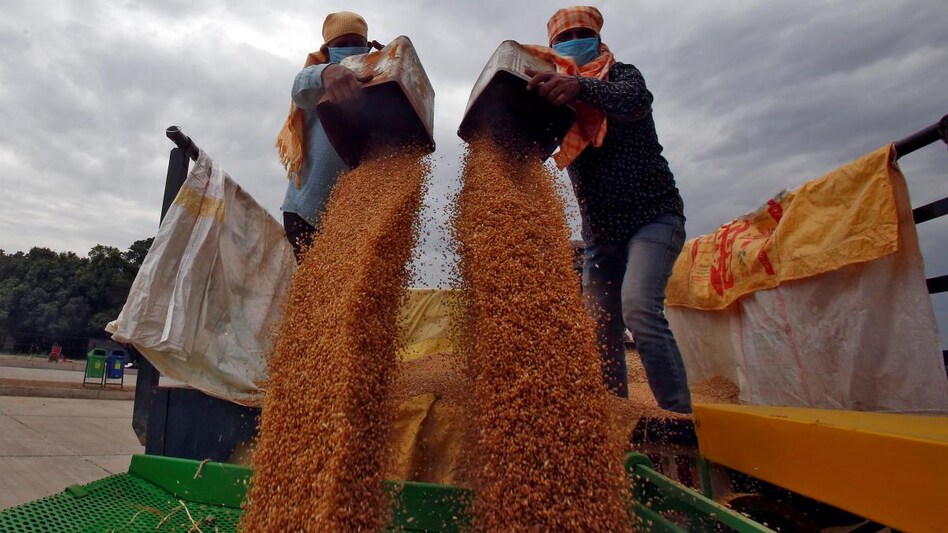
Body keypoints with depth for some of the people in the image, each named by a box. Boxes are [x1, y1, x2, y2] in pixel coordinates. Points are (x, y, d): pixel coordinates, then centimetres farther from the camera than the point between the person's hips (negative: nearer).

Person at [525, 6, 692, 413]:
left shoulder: (622, 75, 1)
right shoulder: (556, 98, 13)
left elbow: (636, 99, -25)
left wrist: (581, 86, -44)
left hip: (652, 216, -5)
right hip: (600, 232, 5)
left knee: (639, 307, -26)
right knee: (601, 329, 3)